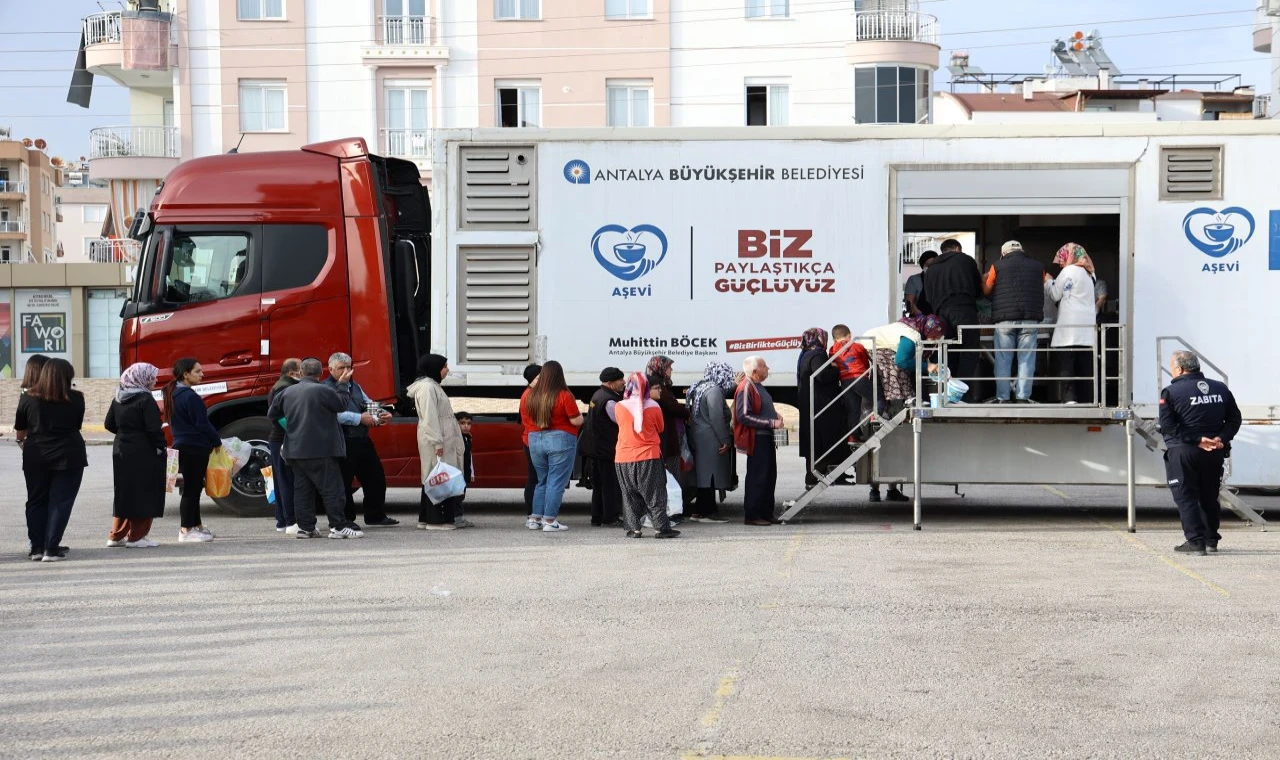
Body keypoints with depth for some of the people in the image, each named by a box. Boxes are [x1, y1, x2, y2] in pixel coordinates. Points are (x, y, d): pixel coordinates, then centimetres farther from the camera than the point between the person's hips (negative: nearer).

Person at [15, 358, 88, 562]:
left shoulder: (29, 398, -2)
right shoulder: (75, 398, -4)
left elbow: (19, 432, 6)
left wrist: (23, 443, 27)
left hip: (36, 456, 2)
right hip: (69, 454, -2)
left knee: (36, 501, 13)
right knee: (60, 502, 2)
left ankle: (37, 547, 13)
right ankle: (51, 549, -4)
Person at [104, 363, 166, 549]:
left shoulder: (118, 399, 8)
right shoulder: (145, 399, -15)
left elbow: (109, 425, 11)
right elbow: (154, 429, -19)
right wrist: (160, 446, -8)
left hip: (120, 451, 7)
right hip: (144, 454, -7)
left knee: (123, 492, 15)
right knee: (144, 493, 1)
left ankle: (116, 535, 19)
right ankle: (136, 536, 3)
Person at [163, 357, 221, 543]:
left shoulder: (173, 394, 13)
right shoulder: (190, 397, -19)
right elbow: (202, 424, -18)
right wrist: (217, 441, -3)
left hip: (182, 446, 10)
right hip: (195, 448, -10)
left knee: (193, 487, 17)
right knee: (191, 489, -4)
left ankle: (196, 526, 25)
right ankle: (187, 531, 0)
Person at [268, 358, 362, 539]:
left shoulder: (286, 392, 8)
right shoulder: (323, 390, -12)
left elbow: (272, 414, 17)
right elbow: (342, 406, -1)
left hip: (295, 450, 6)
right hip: (320, 449, -6)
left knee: (302, 489, 10)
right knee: (331, 488, -3)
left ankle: (305, 527, 10)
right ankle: (339, 526, -6)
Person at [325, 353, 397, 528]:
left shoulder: (355, 386, 20)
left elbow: (369, 404, 21)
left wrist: (380, 415, 0)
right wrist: (360, 418, -21)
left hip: (362, 440, 8)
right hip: (342, 443, -8)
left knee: (375, 477, 11)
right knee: (344, 482, -2)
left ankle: (376, 516, 22)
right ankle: (345, 519, 7)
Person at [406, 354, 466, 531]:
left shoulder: (433, 386, 21)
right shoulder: (427, 387, -13)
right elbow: (429, 417, -19)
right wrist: (437, 442, -22)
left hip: (443, 440, 11)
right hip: (434, 442, -11)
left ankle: (426, 519, 13)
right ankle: (436, 520, -10)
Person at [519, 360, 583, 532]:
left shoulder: (528, 395, 3)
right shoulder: (564, 395, -12)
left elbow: (525, 420, 11)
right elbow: (577, 421, -11)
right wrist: (579, 413, 9)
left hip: (535, 440, 5)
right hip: (560, 440, -5)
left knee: (542, 481, 17)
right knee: (556, 482, 0)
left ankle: (535, 519, 15)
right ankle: (549, 521, -1)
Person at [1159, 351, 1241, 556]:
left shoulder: (1171, 392, -8)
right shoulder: (1221, 389, 8)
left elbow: (1167, 426, -16)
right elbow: (1234, 419, 6)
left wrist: (1197, 440, -16)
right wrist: (1222, 438, -6)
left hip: (1182, 451, -5)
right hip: (1214, 453, 5)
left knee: (1185, 497, 0)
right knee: (1209, 496, 18)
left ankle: (1195, 542, -7)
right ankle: (1211, 540, 25)